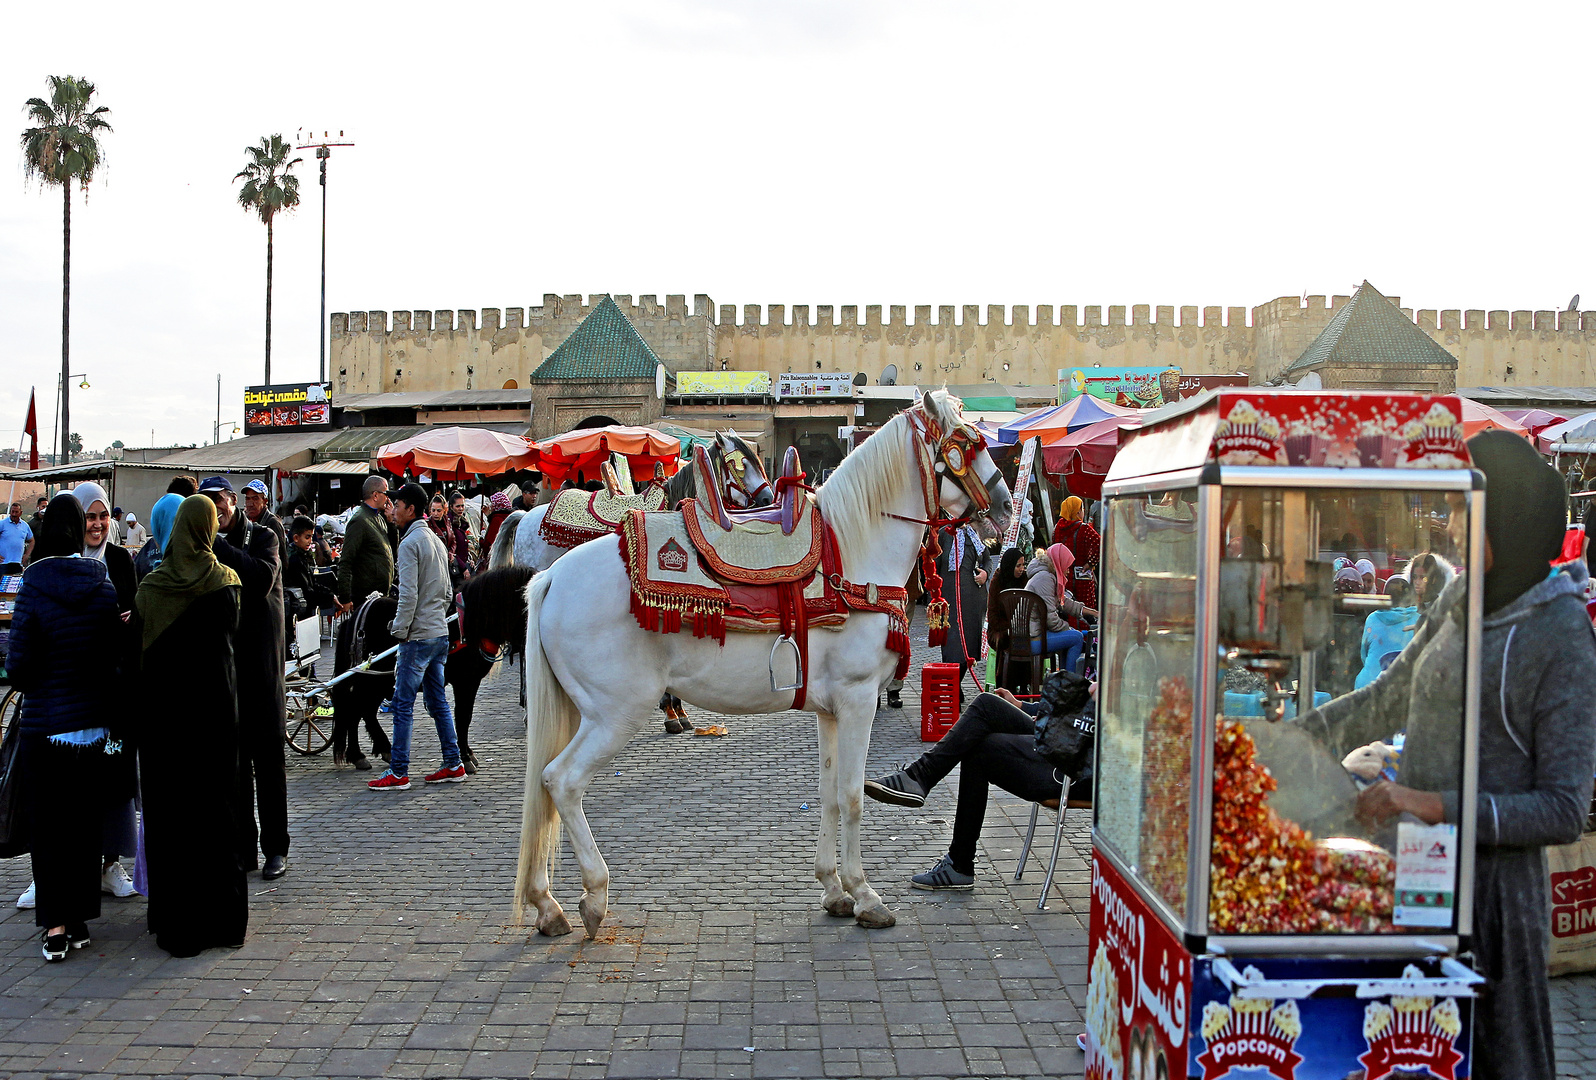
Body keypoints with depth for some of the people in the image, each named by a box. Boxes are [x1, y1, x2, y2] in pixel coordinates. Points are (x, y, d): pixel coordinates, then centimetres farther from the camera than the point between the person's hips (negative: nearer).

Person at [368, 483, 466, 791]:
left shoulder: (410, 543, -12)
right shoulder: (436, 541, 16)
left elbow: (408, 595, -18)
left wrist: (399, 630, -11)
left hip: (418, 635, -9)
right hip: (440, 633, 9)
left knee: (403, 704, -4)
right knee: (438, 701, 13)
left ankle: (398, 773, -2)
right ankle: (453, 765, 15)